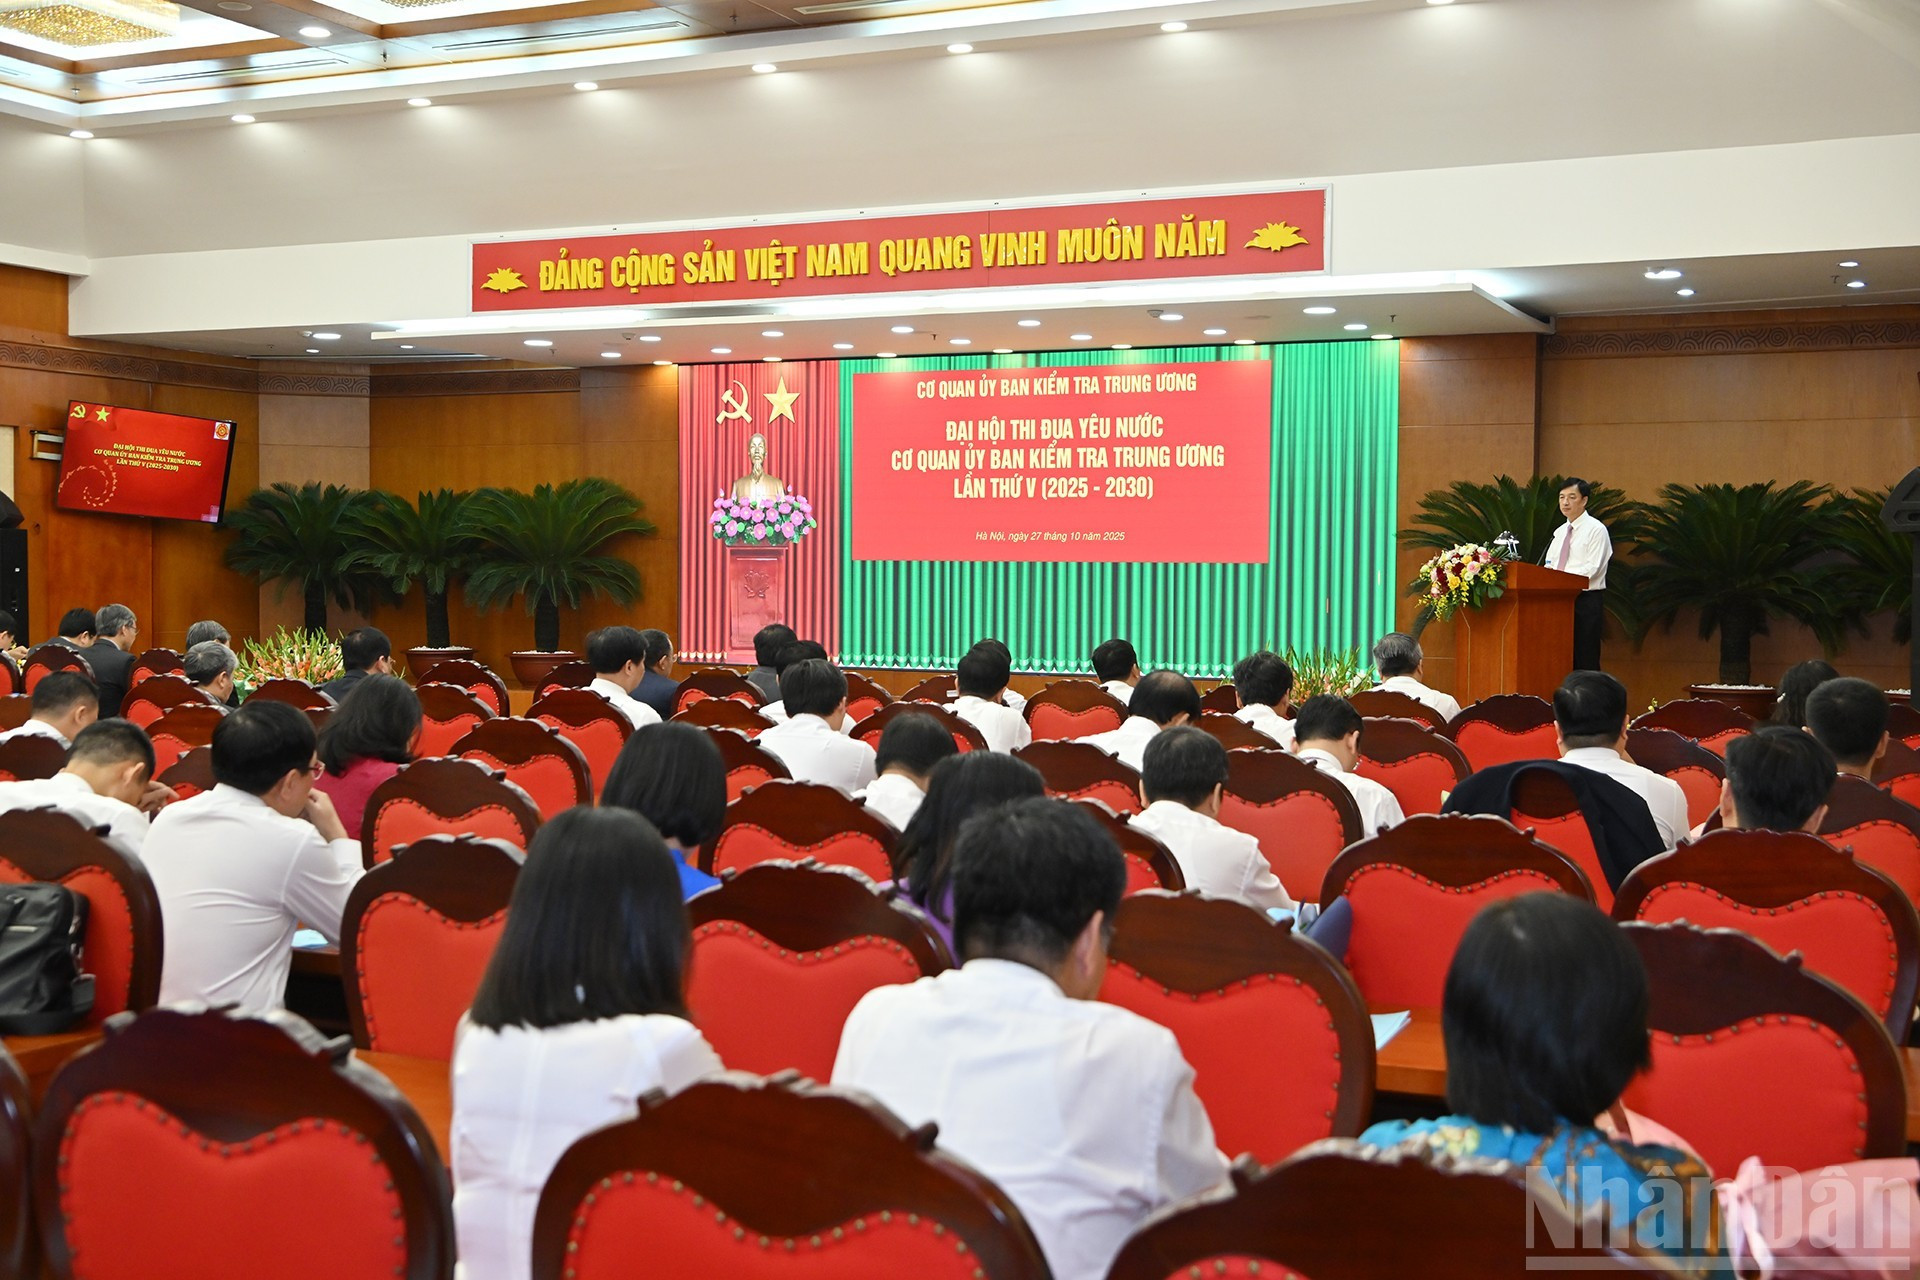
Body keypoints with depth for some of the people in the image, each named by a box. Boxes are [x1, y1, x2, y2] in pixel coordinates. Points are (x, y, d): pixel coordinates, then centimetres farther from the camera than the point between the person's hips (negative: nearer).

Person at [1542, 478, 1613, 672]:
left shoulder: (1596, 529, -5)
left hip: (1587, 600, -7)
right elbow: (1549, 564, 15)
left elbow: (1592, 568, -15)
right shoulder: (1559, 532, 17)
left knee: (1585, 660, -7)